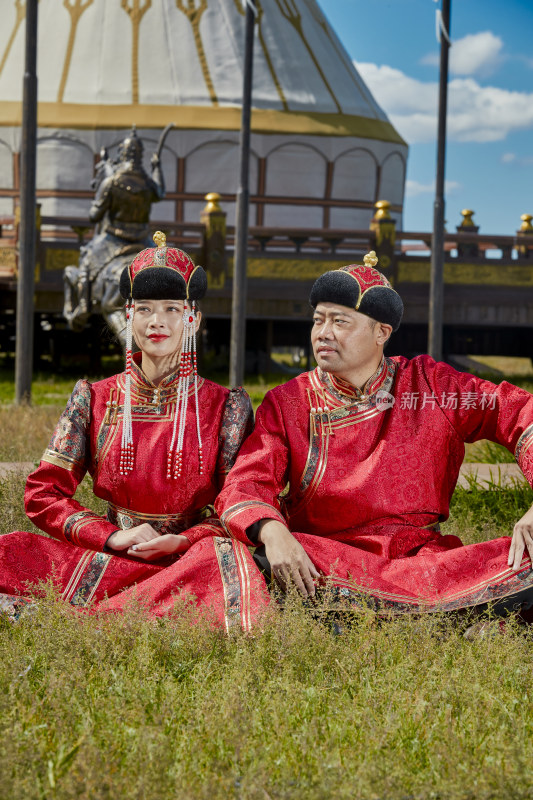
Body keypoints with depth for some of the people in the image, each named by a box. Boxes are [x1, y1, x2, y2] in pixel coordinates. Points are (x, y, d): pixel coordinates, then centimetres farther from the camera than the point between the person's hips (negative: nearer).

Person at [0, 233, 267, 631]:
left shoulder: (225, 406, 4)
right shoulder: (94, 399, 9)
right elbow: (44, 493, 5)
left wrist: (180, 541, -17)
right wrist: (113, 537, -11)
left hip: (190, 559, -1)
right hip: (108, 559, 1)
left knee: (225, 553, -38)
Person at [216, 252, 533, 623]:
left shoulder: (428, 384, 7)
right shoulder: (286, 405, 6)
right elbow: (244, 487, -5)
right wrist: (271, 531, -30)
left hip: (425, 558, 1)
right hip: (327, 560, -1)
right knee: (261, 555, -35)